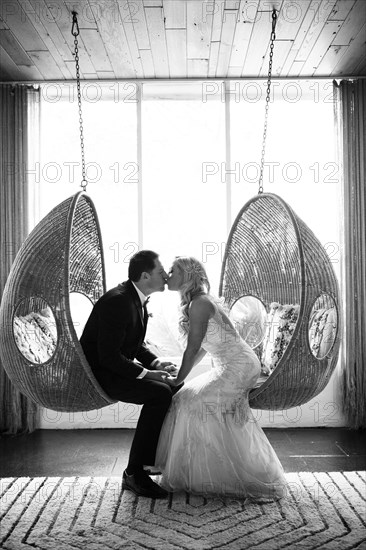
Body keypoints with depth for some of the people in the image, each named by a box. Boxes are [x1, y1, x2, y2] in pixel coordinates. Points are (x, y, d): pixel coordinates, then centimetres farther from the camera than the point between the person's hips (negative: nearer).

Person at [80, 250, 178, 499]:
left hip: (117, 367, 10)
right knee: (159, 393, -24)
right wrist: (145, 373, -21)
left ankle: (157, 457, 13)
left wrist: (156, 363, 1)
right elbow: (109, 357, -27)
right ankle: (135, 473, -16)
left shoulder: (138, 300, 6)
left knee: (175, 389, 4)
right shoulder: (117, 301, -24)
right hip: (99, 373, -10)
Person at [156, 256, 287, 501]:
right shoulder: (200, 301, 14)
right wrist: (179, 374, 14)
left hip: (237, 368, -10)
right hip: (236, 367, 10)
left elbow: (193, 347, -16)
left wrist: (179, 379, -6)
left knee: (194, 403, -9)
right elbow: (202, 348, 17)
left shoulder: (199, 303, -16)